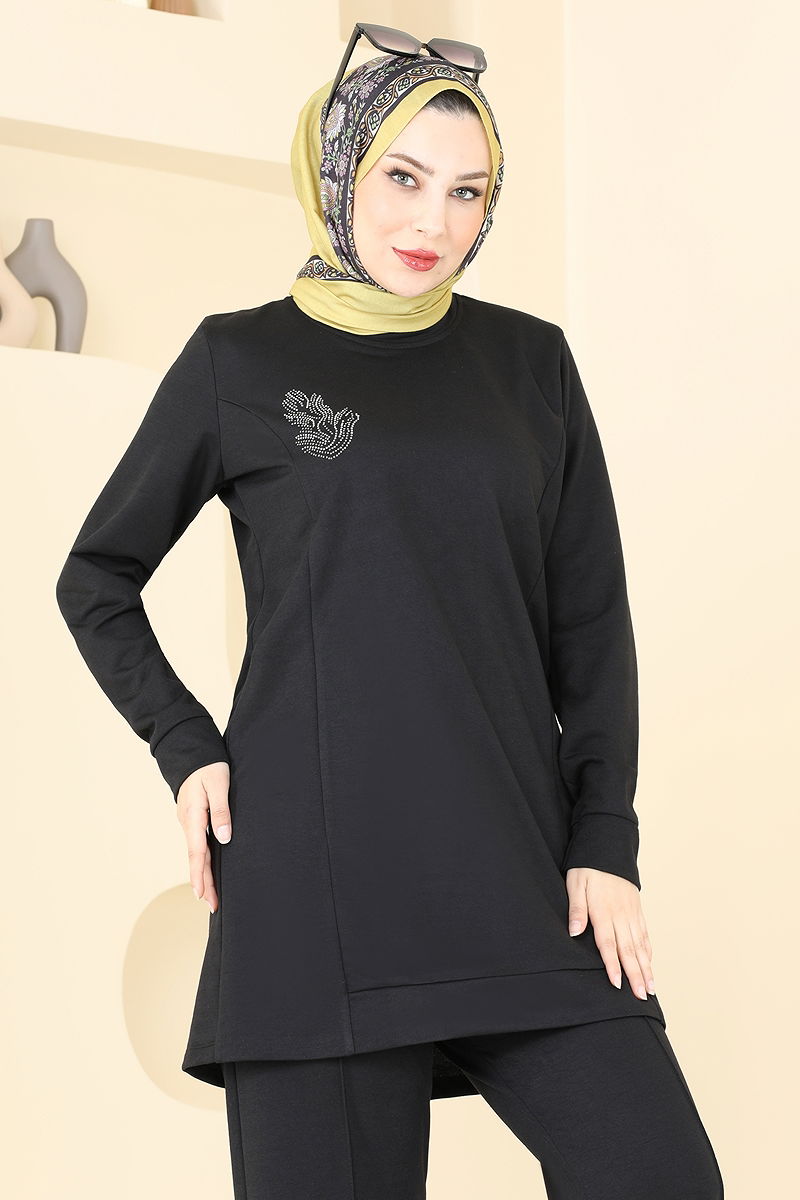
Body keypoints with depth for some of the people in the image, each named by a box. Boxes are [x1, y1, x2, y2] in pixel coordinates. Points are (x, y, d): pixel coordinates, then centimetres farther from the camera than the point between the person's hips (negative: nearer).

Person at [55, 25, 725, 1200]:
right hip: (317, 868, -2)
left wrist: (605, 841, 0)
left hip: (517, 860, 2)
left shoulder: (528, 361, 12)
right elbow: (97, 578, 15)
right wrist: (186, 749, 1)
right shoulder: (239, 360, 7)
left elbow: (590, 622, 10)